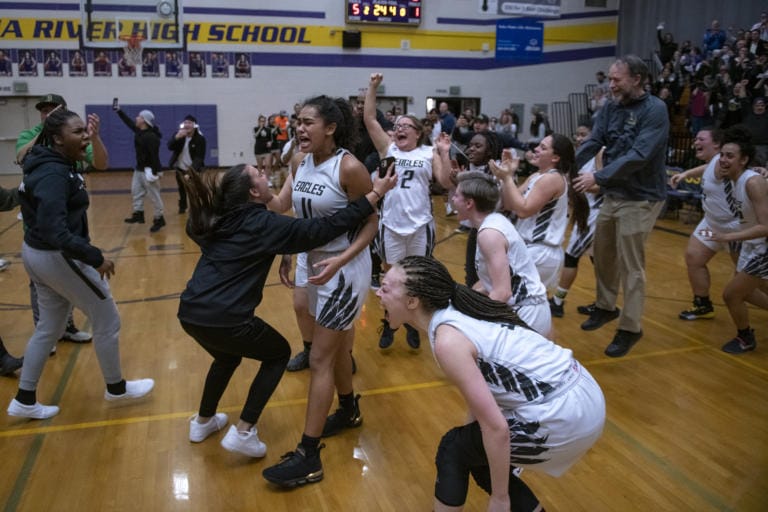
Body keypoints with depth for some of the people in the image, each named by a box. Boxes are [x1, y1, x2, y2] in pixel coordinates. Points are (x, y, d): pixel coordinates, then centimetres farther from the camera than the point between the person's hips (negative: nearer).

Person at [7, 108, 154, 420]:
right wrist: (96, 257, -31)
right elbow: (56, 232, -34)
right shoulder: (54, 175, -25)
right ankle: (116, 388, 24)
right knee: (107, 321, 7)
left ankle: (24, 400, 30)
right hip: (59, 256, -10)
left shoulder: (51, 164, 6)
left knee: (49, 327, 20)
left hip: (37, 253, 10)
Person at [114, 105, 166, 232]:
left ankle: (159, 219, 6)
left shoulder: (151, 137, -23)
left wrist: (154, 172, -27)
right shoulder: (139, 131, 5)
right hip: (139, 169, 10)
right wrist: (119, 111, 22)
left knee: (154, 195, -2)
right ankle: (138, 214, 23)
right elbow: (129, 122, 23)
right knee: (136, 190, 14)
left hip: (149, 170, -10)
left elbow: (154, 155, -26)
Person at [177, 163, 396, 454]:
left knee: (228, 357, 35)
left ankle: (203, 421, 47)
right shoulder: (264, 224, -10)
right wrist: (375, 194, -13)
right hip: (225, 319, -7)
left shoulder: (215, 219, 9)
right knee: (278, 354, 18)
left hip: (190, 313, 7)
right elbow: (324, 229, -15)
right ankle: (243, 432, 14)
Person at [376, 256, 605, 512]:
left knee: (453, 450, 9)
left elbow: (496, 428, -20)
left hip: (562, 416, -8)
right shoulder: (459, 313, 7)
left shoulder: (447, 340, -20)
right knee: (476, 454, 22)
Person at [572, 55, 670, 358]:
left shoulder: (655, 110, -15)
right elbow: (592, 143, -4)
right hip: (612, 195, 7)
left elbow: (639, 156, -25)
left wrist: (598, 177, -30)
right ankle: (606, 307, 36)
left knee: (631, 266, -2)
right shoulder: (610, 108, 5)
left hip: (641, 199, -7)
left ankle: (631, 328, 10)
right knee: (603, 256, 16)